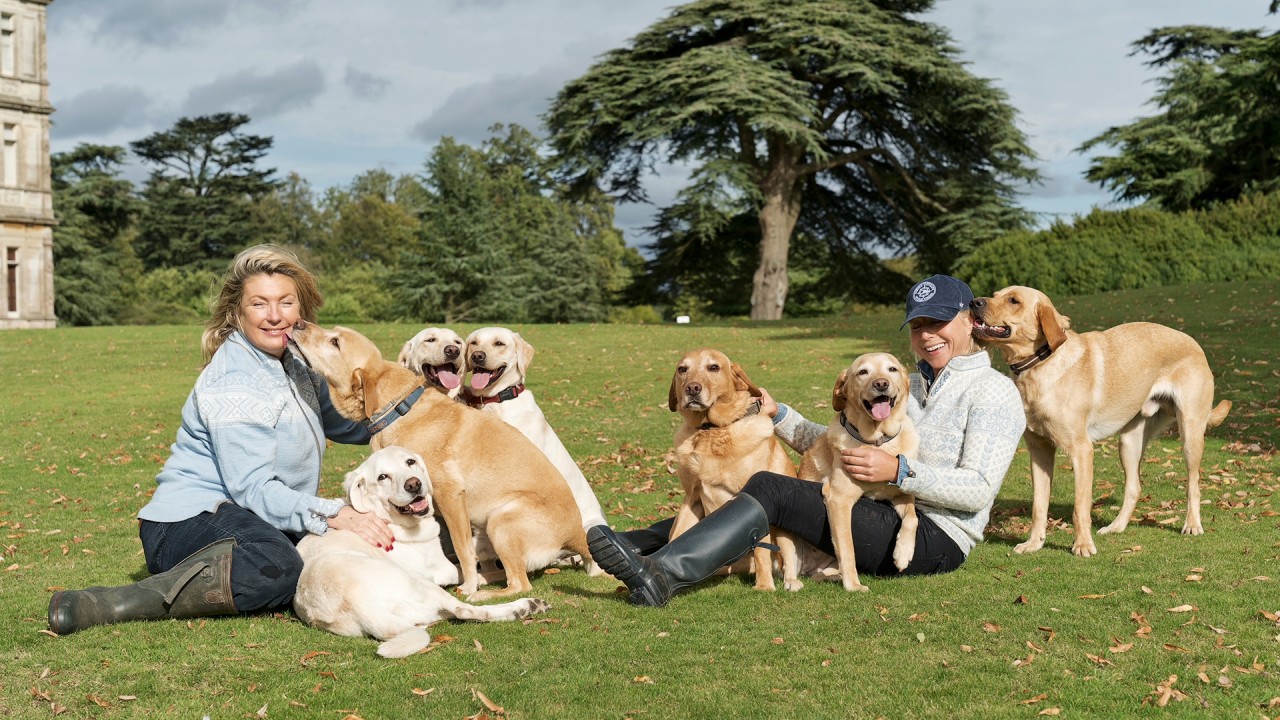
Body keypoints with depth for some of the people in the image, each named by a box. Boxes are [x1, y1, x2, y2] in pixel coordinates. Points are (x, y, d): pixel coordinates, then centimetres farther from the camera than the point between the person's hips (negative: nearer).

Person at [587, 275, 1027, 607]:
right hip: (886, 516, 8)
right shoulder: (908, 385, 22)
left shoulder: (993, 391, -3)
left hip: (936, 540, -8)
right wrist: (777, 415, 6)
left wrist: (898, 471, -25)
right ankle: (639, 544, -3)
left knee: (771, 490, -23)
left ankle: (661, 575, -34)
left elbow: (979, 490, -14)